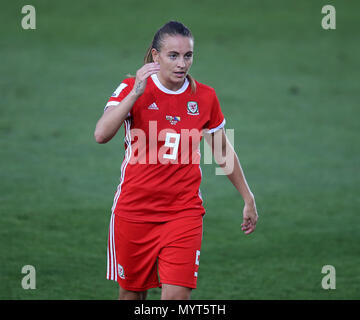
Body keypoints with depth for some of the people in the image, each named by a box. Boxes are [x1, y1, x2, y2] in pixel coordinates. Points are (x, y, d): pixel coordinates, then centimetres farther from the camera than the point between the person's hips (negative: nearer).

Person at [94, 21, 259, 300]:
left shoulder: (205, 97, 1)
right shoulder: (132, 89, -6)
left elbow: (223, 152, 16)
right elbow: (101, 134, -22)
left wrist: (248, 199, 21)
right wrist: (135, 93, -30)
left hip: (184, 211, 1)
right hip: (134, 211, -1)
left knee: (176, 294, -13)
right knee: (132, 292, 10)